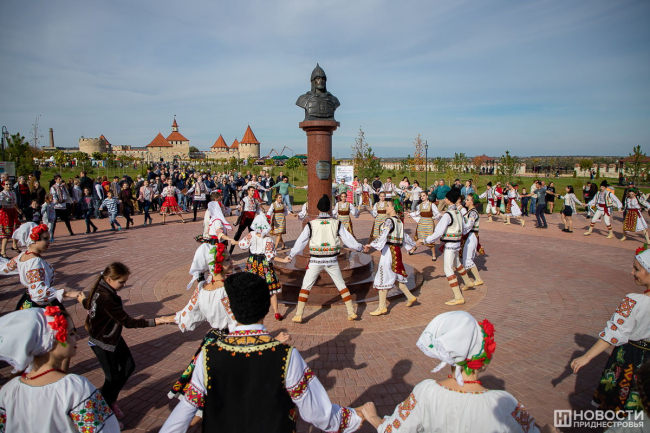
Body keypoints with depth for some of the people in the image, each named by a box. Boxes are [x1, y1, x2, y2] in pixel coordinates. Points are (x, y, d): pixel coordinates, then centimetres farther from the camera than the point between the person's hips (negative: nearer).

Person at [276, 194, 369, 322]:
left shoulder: (311, 224, -5)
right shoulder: (337, 223, -2)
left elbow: (300, 242, 0)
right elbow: (348, 239, 5)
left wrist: (290, 256, 12)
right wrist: (361, 248, 22)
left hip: (315, 261, -1)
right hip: (332, 260, 2)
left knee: (305, 287, 10)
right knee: (341, 285, 15)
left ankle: (298, 315, 10)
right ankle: (351, 313, 17)